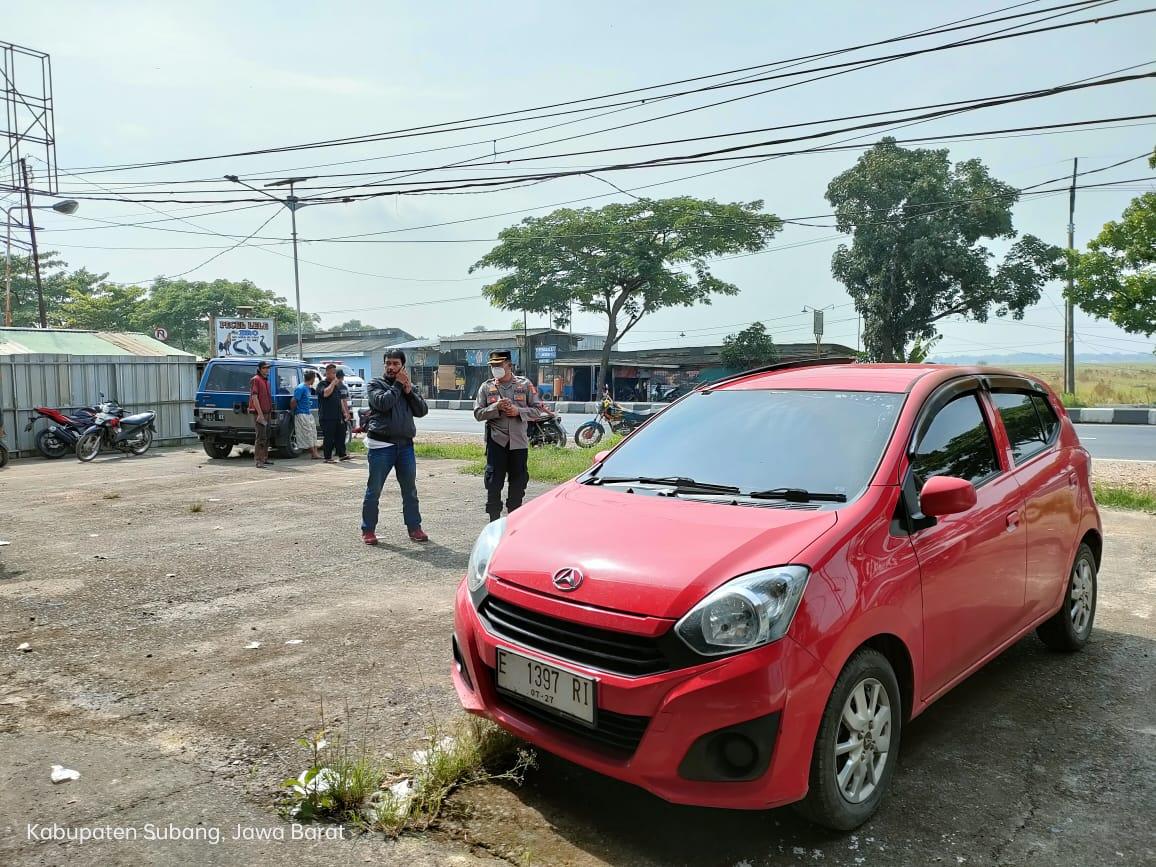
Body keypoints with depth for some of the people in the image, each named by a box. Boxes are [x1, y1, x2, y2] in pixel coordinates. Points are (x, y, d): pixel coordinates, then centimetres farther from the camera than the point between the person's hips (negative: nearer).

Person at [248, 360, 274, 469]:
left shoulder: (266, 381, 20)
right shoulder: (255, 380, -8)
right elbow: (254, 397, -15)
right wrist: (260, 414, -20)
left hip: (267, 413, 9)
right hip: (259, 413, -9)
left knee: (266, 437, 13)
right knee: (261, 437, -13)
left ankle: (264, 459, 20)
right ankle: (258, 461, -13)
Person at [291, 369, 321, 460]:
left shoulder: (309, 388, 13)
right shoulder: (301, 388, -15)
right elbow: (293, 401, -17)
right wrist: (294, 411, -7)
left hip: (309, 414, 9)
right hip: (302, 414, -9)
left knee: (313, 432, 9)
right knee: (308, 433, -6)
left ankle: (315, 451, 13)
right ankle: (313, 453, -2)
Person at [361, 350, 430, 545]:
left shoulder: (409, 387, 15)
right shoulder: (376, 384, 3)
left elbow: (422, 410, 4)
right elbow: (382, 403, -17)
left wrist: (409, 391, -6)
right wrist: (397, 385, -10)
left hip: (405, 445, 4)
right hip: (381, 445, -4)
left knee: (410, 490, 9)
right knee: (374, 490, 2)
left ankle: (414, 527, 18)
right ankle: (368, 530, 12)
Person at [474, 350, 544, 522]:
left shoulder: (525, 384, 5)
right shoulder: (486, 387, 6)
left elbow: (538, 410, 5)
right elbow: (478, 413, 3)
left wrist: (518, 411, -11)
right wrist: (496, 407, -13)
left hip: (519, 441, 1)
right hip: (496, 440, -1)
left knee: (518, 481, 8)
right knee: (494, 482, -3)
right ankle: (494, 519, 6)